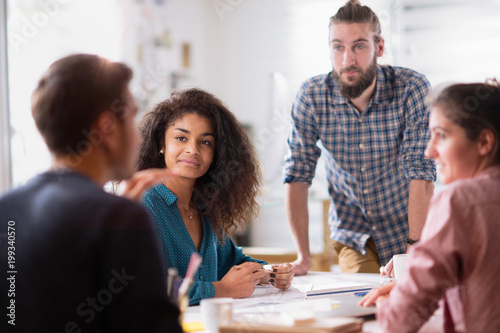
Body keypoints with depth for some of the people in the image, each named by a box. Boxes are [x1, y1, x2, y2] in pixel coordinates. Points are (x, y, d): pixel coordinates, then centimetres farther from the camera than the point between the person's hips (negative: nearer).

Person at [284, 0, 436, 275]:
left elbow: (421, 173, -21)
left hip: (406, 231, -1)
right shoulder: (311, 97, -11)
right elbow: (297, 175, -7)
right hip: (352, 236, 1)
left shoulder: (412, 89, -17)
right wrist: (303, 256, -12)